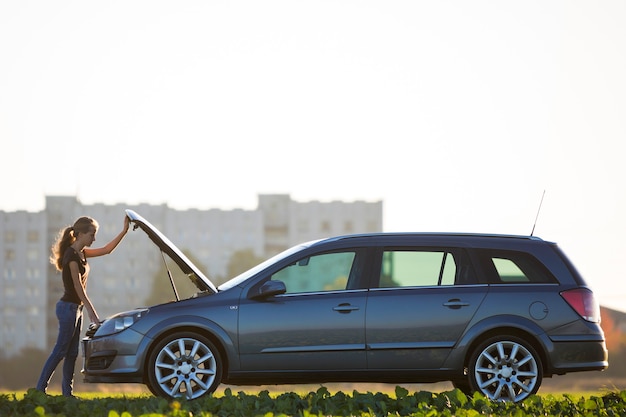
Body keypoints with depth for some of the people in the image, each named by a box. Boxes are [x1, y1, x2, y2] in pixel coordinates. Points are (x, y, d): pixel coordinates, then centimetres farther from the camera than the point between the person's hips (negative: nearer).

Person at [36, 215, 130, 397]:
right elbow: (78, 287, -18)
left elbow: (106, 249, 21)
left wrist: (124, 231, 14)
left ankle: (67, 392, 11)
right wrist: (91, 311, -17)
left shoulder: (80, 253, 11)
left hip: (75, 308, 10)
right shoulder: (71, 255, -16)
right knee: (60, 351, -8)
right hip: (68, 307, -10)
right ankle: (40, 389, -7)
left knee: (72, 353, 9)